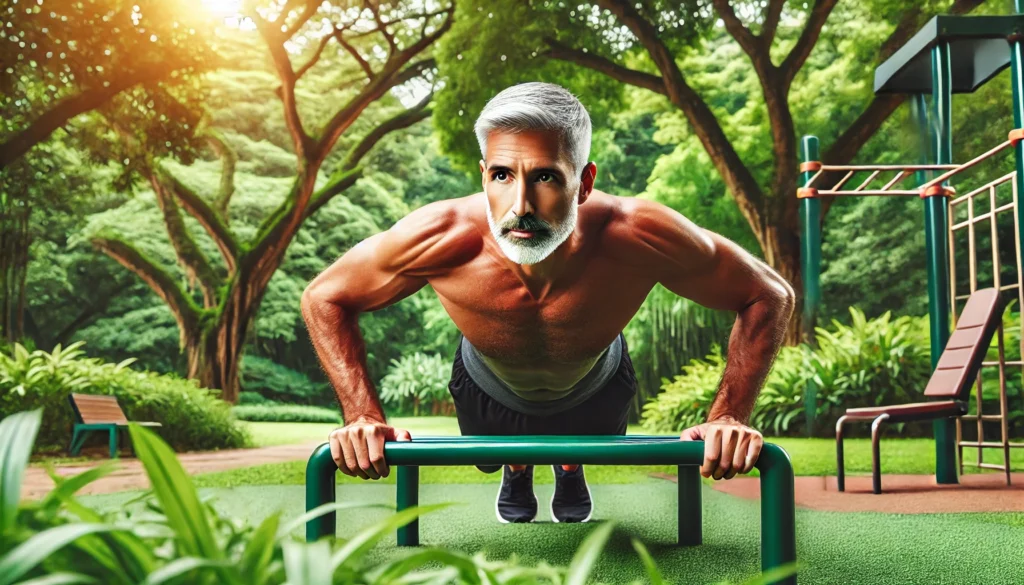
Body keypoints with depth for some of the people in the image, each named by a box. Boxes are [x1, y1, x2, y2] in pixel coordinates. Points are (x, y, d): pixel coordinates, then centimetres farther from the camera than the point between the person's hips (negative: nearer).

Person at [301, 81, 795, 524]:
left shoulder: (639, 236, -45)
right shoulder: (440, 238, -44)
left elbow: (769, 295, -27)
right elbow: (324, 298, -24)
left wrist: (728, 416, -35)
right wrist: (364, 416, -34)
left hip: (597, 390, 1)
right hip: (489, 391, 0)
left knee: (585, 456, 34)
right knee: (500, 460, 32)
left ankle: (568, 468, 69)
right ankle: (517, 471, 67)